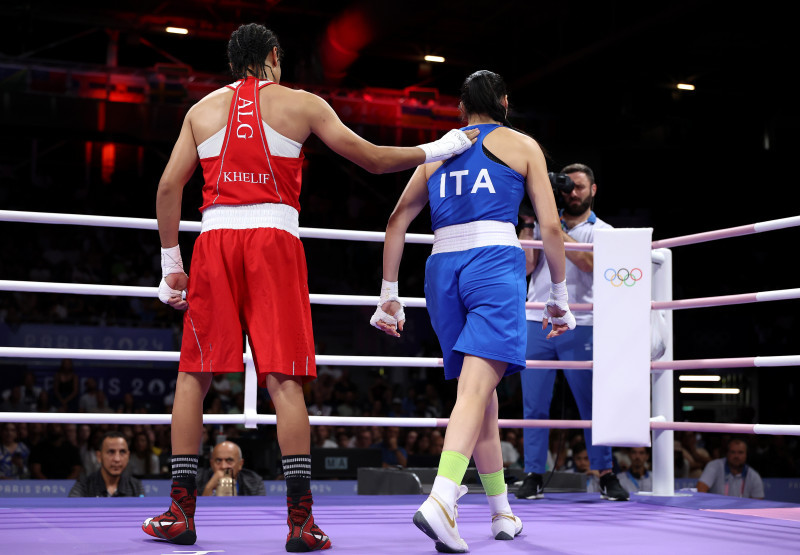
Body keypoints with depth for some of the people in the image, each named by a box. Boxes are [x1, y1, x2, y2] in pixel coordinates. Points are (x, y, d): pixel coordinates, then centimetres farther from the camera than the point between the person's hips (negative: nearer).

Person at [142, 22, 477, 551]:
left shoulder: (203, 108, 17)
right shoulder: (302, 104, 10)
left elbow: (169, 185, 10)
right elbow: (374, 160, 10)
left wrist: (171, 263, 15)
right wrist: (439, 148, 23)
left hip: (215, 240, 2)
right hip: (274, 238, -2)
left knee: (193, 375, 8)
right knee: (283, 379, -3)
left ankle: (181, 513, 8)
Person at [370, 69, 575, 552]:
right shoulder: (522, 145, 13)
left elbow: (397, 222, 16)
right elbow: (551, 227, 7)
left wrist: (389, 294, 19)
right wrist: (560, 296, 16)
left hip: (443, 267, 4)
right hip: (496, 262, -4)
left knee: (483, 388, 15)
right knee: (477, 386, -16)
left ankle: (503, 513, 22)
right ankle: (440, 501, -36)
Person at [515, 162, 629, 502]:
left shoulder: (602, 231, 8)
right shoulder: (544, 223, 14)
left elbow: (589, 262, -12)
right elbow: (525, 266, 3)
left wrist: (556, 230, -13)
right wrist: (528, 224, -1)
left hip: (578, 326, -2)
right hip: (536, 323, 2)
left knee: (592, 404, 0)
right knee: (534, 405, 1)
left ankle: (606, 475, 10)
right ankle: (533, 476, 7)